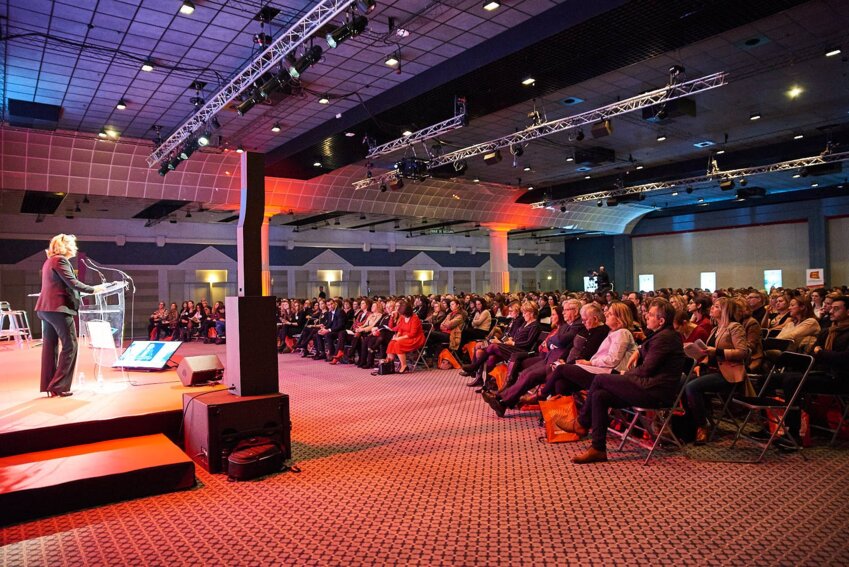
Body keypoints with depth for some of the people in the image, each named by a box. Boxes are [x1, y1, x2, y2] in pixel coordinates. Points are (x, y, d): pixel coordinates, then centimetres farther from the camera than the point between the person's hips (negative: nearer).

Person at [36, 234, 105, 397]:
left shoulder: (49, 261, 21)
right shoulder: (60, 260, -9)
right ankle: (59, 386, -5)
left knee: (50, 346, 9)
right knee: (70, 346, -5)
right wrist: (93, 289, -7)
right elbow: (72, 283, -16)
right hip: (58, 308, -10)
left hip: (46, 308, 10)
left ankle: (49, 386, 12)